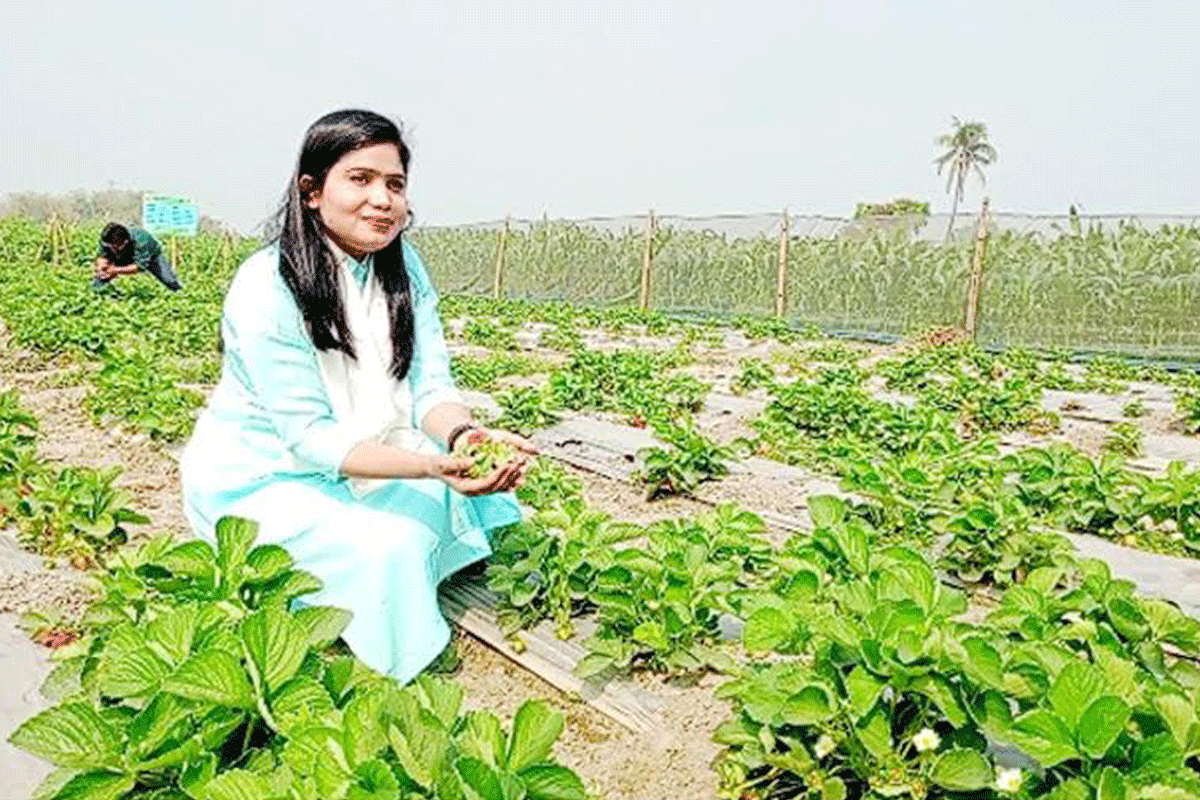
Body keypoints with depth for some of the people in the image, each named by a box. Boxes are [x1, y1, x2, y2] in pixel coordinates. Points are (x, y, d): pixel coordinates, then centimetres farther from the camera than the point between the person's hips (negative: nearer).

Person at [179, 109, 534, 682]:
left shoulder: (402, 264, -5)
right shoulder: (267, 288, -24)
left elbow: (429, 383, -9)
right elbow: (312, 436, -27)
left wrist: (462, 435, -33)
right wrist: (432, 465, -40)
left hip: (357, 458, 7)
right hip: (261, 477, -7)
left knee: (471, 479, -9)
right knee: (388, 545, -27)